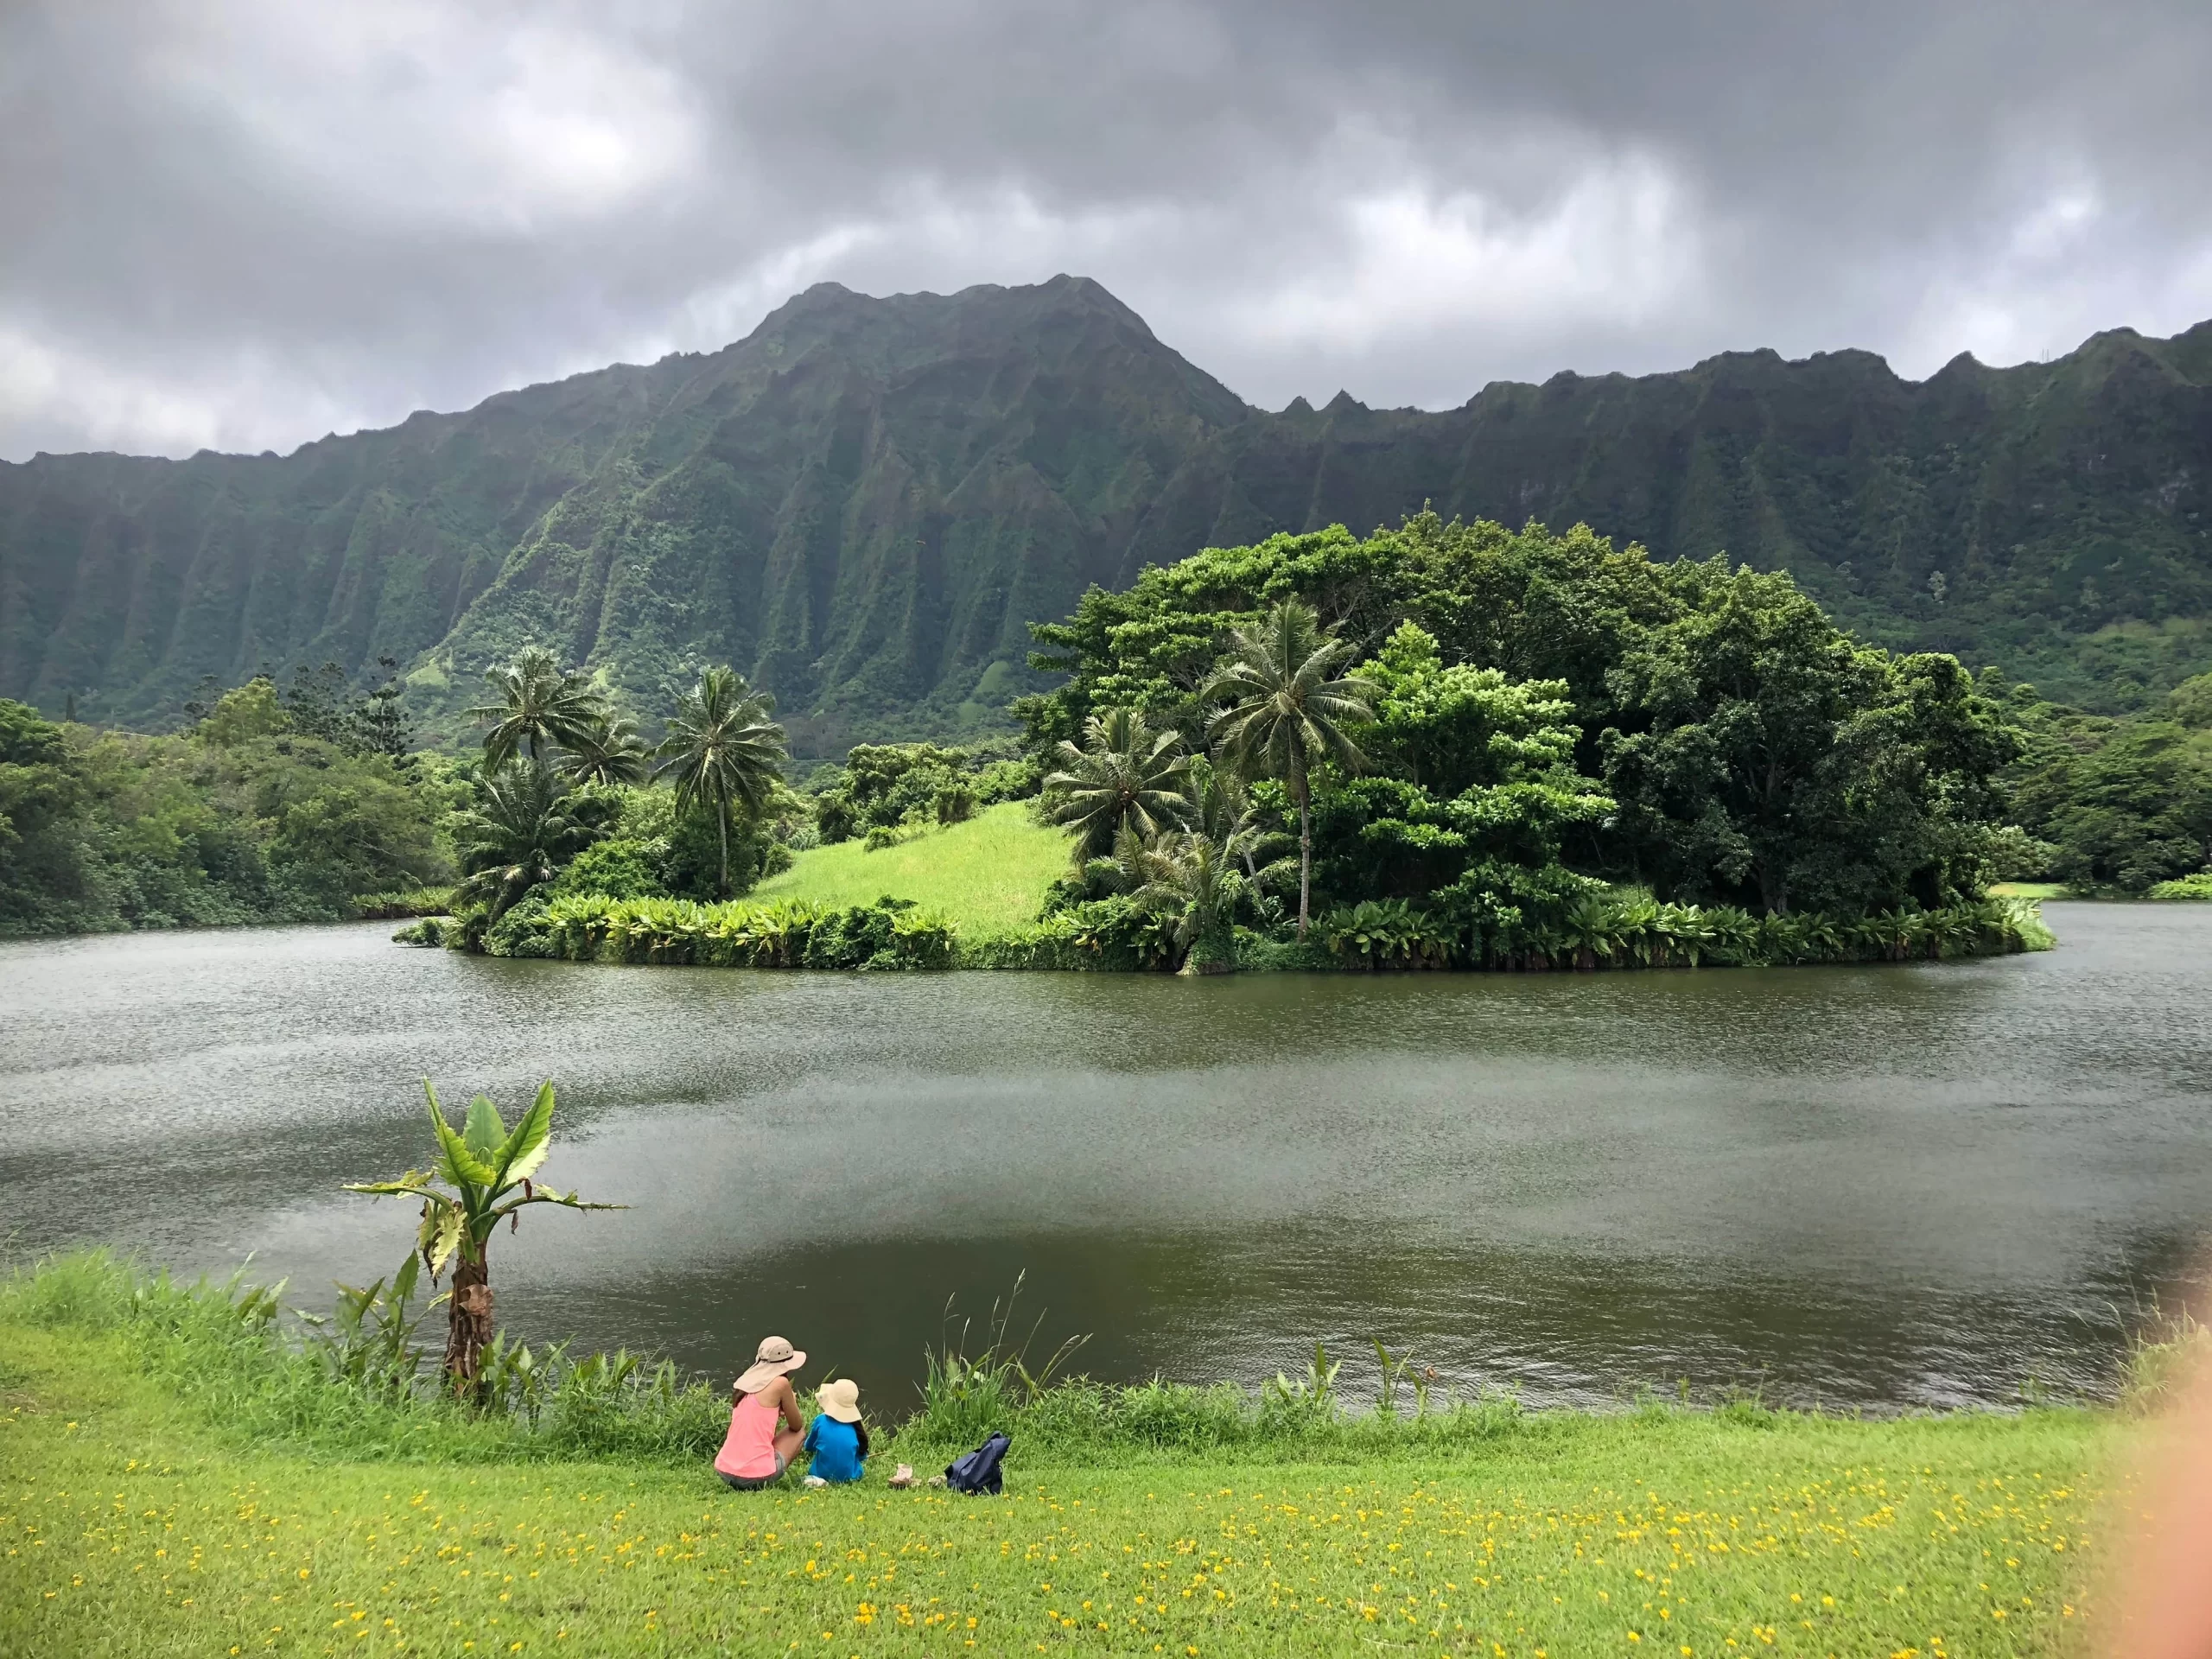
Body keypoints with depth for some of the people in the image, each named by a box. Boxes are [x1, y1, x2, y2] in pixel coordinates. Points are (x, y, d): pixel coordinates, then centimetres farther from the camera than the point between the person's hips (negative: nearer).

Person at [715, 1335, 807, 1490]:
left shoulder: (744, 1380, 12)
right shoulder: (781, 1383, -7)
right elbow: (797, 1426, 8)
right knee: (800, 1432, 18)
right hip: (755, 1475, -7)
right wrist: (792, 1401, 24)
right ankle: (766, 1483, 4)